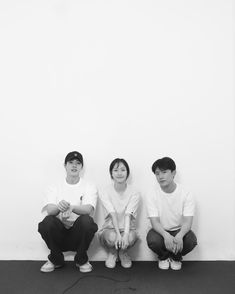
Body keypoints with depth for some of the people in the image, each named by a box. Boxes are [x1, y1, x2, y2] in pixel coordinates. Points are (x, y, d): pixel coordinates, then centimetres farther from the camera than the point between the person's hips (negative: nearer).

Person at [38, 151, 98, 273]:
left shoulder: (90, 188, 1)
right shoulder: (55, 188, 5)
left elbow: (88, 209, -18)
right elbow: (49, 210, -12)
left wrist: (71, 208, -40)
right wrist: (59, 207, -37)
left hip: (79, 233, -1)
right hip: (59, 233, 1)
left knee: (87, 220, -31)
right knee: (47, 222, -28)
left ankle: (81, 259, -3)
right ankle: (55, 259, 1)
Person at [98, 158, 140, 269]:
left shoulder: (134, 192, -7)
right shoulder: (105, 192, -7)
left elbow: (128, 215, -20)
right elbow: (112, 214, -19)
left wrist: (125, 234, -36)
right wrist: (118, 233, -33)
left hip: (127, 229, 1)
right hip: (110, 228, 0)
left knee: (130, 238, -33)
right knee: (111, 237, -34)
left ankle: (123, 252, 6)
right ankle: (112, 253, 5)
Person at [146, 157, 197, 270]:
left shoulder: (186, 194, -14)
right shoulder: (152, 195, -13)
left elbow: (187, 222, -20)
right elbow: (155, 221, -18)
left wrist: (179, 236, -42)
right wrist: (166, 235, -39)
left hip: (179, 231, 0)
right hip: (160, 231, 0)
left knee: (191, 240, -30)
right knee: (152, 240, -31)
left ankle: (176, 257, 7)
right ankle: (163, 257, 7)